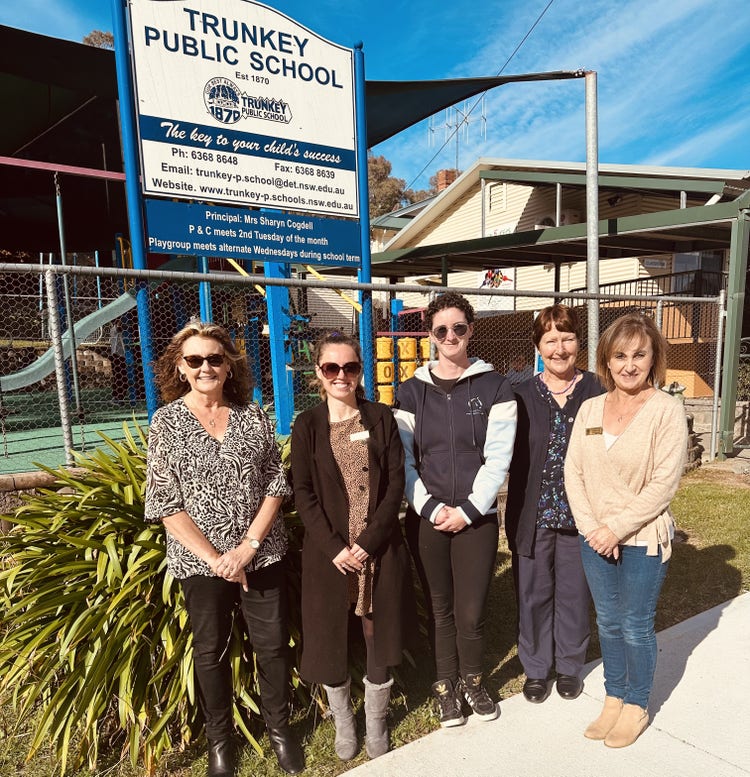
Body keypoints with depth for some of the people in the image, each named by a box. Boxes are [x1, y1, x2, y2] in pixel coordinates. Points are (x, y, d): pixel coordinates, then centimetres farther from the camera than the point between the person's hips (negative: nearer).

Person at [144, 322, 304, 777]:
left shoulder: (253, 415, -1)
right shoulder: (167, 422, -5)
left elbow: (276, 483, -2)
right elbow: (165, 503, -8)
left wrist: (249, 544, -12)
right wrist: (214, 559, -13)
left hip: (263, 555, 1)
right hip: (200, 562, -1)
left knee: (274, 644, 12)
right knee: (211, 651, 16)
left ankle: (279, 727, 38)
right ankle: (219, 739, 40)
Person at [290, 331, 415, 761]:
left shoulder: (381, 418, 1)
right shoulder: (307, 425, -1)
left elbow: (395, 484, -3)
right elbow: (303, 494, -4)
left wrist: (370, 541, -12)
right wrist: (334, 547, -13)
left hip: (380, 548, 1)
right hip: (329, 551, 0)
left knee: (380, 637, 11)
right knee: (332, 639, 12)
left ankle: (376, 722, 36)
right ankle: (343, 722, 38)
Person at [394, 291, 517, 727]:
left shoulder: (494, 387, -2)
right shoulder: (413, 391, 2)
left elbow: (498, 458, -6)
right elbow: (403, 460, 0)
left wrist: (467, 510, -11)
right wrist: (432, 509, -10)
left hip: (477, 518, -1)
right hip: (426, 519, 1)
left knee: (471, 612, 5)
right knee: (440, 609, 12)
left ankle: (472, 680, 34)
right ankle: (446, 685, 36)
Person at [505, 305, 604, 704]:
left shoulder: (596, 391, -3)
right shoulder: (522, 395, -2)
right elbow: (513, 460, -2)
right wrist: (514, 517, -5)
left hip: (579, 514, 0)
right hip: (533, 515, 0)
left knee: (574, 593, 15)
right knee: (533, 594, 13)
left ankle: (569, 666, 39)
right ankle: (536, 668, 35)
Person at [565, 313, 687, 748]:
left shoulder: (667, 410, -13)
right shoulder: (590, 408, 0)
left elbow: (664, 484, -17)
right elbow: (574, 471, 0)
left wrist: (617, 528, -17)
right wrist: (591, 527, -9)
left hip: (644, 539, -4)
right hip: (595, 539, 4)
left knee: (636, 626, 11)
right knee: (608, 621, 18)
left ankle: (637, 705, 35)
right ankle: (614, 698, 38)